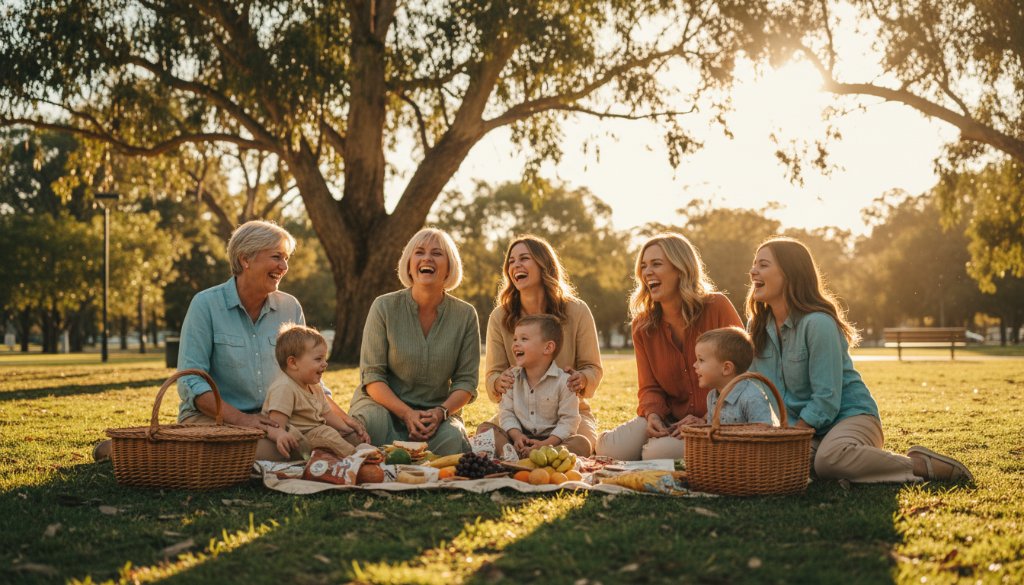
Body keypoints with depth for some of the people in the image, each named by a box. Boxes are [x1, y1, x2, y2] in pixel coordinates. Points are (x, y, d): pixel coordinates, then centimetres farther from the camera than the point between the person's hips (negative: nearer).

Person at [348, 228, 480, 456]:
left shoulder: (465, 315, 0)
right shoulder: (384, 306, -5)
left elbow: (466, 380, 2)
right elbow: (372, 375, -7)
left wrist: (440, 412, -19)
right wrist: (407, 413, -21)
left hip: (437, 412, 1)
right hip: (385, 404, -1)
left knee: (451, 439, -32)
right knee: (375, 420, -36)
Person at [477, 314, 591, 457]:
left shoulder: (563, 381, -9)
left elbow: (568, 420, -10)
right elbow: (506, 412, 4)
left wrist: (545, 444, -22)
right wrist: (516, 436, -16)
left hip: (550, 439, -3)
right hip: (521, 436, 3)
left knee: (582, 444, -31)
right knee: (484, 428, -13)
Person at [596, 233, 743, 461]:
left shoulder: (717, 308, -7)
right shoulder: (643, 326, 7)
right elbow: (650, 387, 7)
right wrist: (653, 414, -17)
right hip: (670, 420, 5)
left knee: (658, 452, -32)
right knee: (608, 448, -20)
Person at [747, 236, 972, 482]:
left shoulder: (818, 323, -18)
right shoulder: (757, 326, 5)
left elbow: (826, 399, -19)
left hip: (849, 415, -8)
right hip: (804, 425, 8)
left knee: (829, 458, -41)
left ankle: (921, 464, -17)